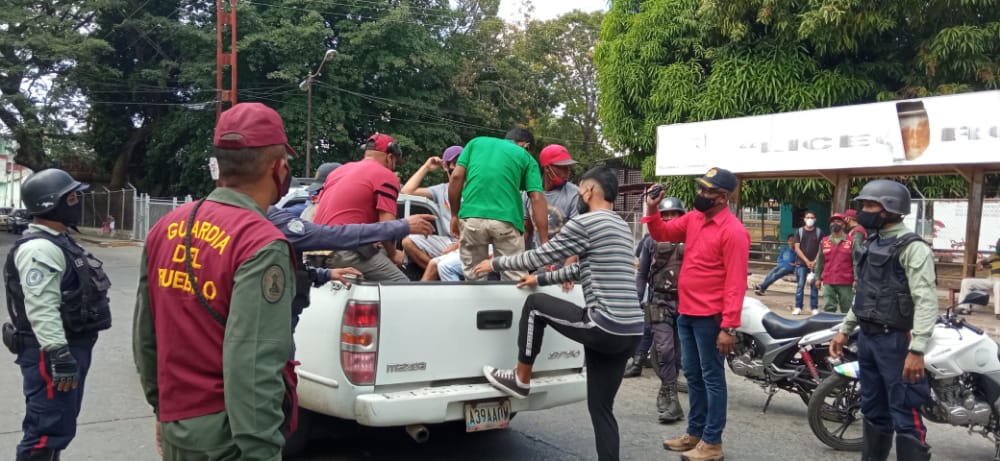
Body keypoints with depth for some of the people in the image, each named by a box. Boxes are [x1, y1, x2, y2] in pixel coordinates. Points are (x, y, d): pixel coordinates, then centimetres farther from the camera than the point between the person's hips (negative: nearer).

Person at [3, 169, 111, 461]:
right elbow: (42, 309, -27)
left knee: (59, 425, 21)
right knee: (48, 431, -7)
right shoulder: (39, 248, -19)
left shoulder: (57, 241, 16)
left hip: (70, 346, 11)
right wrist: (59, 356, -30)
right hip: (50, 352, -11)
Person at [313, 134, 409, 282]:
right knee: (402, 285, -7)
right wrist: (393, 254, 6)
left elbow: (317, 214, 26)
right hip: (347, 250, -9)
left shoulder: (339, 170, 23)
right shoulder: (386, 176, -2)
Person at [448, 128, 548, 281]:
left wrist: (454, 215, 16)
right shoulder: (526, 158, 16)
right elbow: (537, 199, 4)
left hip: (471, 216, 2)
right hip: (506, 219, -1)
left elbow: (456, 177, 9)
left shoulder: (476, 142, 21)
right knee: (514, 281, 5)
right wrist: (544, 244, 1)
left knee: (474, 279, 13)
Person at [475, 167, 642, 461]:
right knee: (601, 408, 14)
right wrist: (540, 279, 37)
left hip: (604, 326, -8)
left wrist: (496, 263, 12)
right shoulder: (621, 227, 21)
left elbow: (540, 256, -2)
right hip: (630, 331, 8)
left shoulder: (585, 222, -7)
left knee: (535, 304, 11)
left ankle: (521, 380, 22)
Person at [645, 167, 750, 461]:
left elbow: (735, 283, -20)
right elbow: (663, 234, 18)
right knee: (693, 376, 17)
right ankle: (695, 432, 30)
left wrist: (729, 327, -22)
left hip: (710, 317, -8)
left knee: (712, 378, 3)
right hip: (686, 313, 8)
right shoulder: (694, 218, 7)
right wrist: (652, 210, -3)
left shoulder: (733, 231, -17)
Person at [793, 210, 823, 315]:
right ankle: (798, 307, 4)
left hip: (815, 264, 0)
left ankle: (814, 308, 8)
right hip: (801, 263, 0)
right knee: (800, 286, -1)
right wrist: (806, 261, -9)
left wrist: (815, 261, -9)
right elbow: (797, 248, 1)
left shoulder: (819, 232, 5)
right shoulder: (799, 231, 6)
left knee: (814, 286, 2)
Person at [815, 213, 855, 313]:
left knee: (847, 309, 5)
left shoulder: (851, 241, 2)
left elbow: (856, 262, 0)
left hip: (846, 283, -2)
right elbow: (820, 261, 13)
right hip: (828, 283, 2)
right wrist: (818, 278, 10)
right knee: (828, 308, 0)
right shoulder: (824, 242, 9)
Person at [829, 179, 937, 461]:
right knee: (873, 411, 18)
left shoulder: (912, 247, -13)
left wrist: (917, 350, -27)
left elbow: (926, 302, -20)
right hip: (867, 338, 9)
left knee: (905, 416, -6)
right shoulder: (872, 244, 16)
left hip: (896, 341, -9)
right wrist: (845, 330, 20)